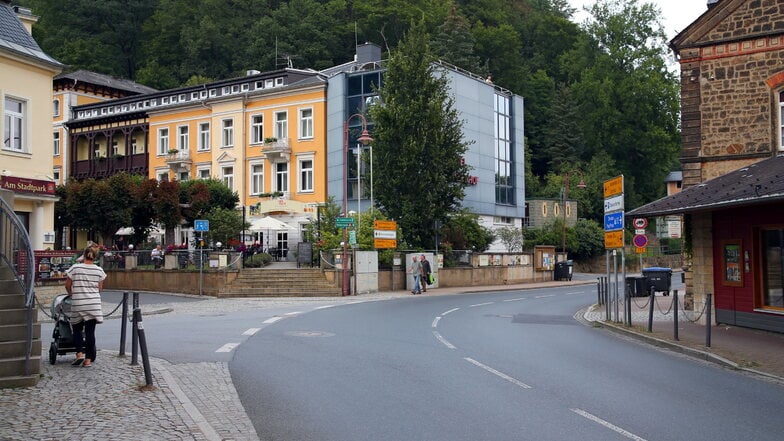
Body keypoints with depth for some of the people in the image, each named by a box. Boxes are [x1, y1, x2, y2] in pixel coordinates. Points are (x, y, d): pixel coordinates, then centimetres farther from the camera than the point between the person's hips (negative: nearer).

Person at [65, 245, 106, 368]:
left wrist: (72, 294, 24)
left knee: (77, 329, 16)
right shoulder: (99, 270, 0)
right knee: (90, 331, 4)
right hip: (94, 304, 1)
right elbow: (99, 288, 7)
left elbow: (67, 286, 4)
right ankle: (88, 359, 5)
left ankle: (79, 353, -1)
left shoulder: (75, 268, -4)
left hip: (78, 304, -1)